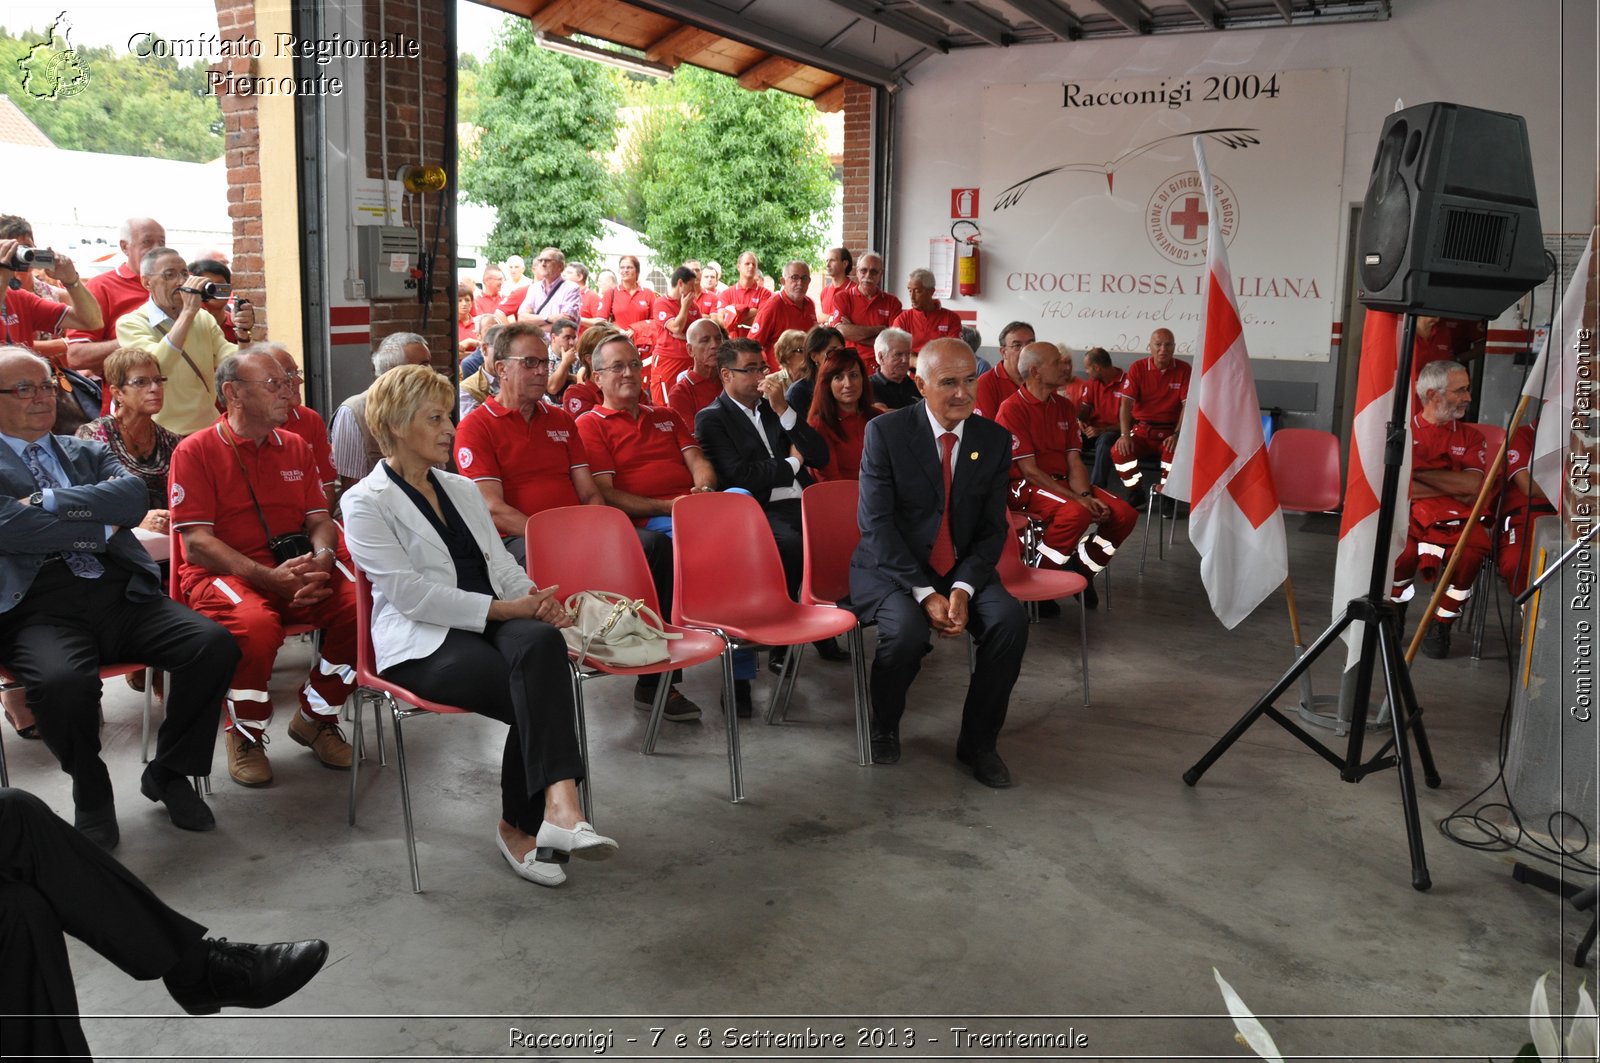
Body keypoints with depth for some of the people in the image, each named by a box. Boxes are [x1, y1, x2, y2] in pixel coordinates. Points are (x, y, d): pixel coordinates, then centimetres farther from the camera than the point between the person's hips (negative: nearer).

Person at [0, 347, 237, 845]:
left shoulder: (88, 453, 23)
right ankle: (91, 793, -2)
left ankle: (168, 772, 3)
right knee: (63, 682, -36)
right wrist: (104, 527, -2)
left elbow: (135, 496, 3)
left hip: (121, 593, 5)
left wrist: (50, 500, -6)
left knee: (215, 644, -21)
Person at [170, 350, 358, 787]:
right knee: (255, 624, -37)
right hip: (224, 572, -4)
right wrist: (269, 576, -23)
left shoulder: (296, 447, 15)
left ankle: (315, 718, 2)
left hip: (296, 568, 5)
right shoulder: (196, 451, -1)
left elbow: (320, 521, 12)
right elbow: (197, 542, -9)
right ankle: (244, 734, -6)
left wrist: (322, 560, -13)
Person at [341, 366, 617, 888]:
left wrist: (534, 599, -6)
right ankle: (522, 824, -19)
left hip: (492, 623, 5)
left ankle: (545, 810, -35)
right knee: (538, 696, -31)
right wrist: (503, 607, -17)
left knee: (542, 641, -32)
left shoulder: (462, 489, 23)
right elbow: (409, 592, -11)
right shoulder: (365, 503, 1)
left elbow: (501, 561, 18)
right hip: (423, 644, -5)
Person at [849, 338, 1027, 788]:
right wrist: (924, 594, -22)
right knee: (907, 629, -32)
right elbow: (876, 523, -14)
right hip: (890, 568, -3)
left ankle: (978, 741, -3)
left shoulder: (995, 439, 0)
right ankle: (882, 728, 0)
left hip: (962, 570, 4)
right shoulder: (885, 432, -10)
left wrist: (962, 589, -16)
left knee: (1011, 619, -23)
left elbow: (993, 528, 2)